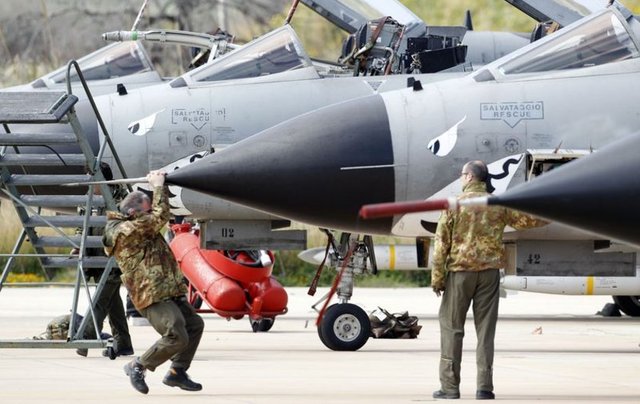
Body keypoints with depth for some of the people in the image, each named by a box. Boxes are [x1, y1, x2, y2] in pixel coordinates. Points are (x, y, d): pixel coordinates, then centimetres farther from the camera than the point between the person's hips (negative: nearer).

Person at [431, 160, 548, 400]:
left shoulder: (455, 204, -4)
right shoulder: (498, 205, 4)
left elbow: (442, 243, -5)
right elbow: (527, 219, 14)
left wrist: (437, 278, -1)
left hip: (460, 271, -3)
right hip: (490, 271, 3)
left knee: (451, 326, 4)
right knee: (485, 329, 6)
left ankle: (450, 386, 0)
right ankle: (484, 387, 3)